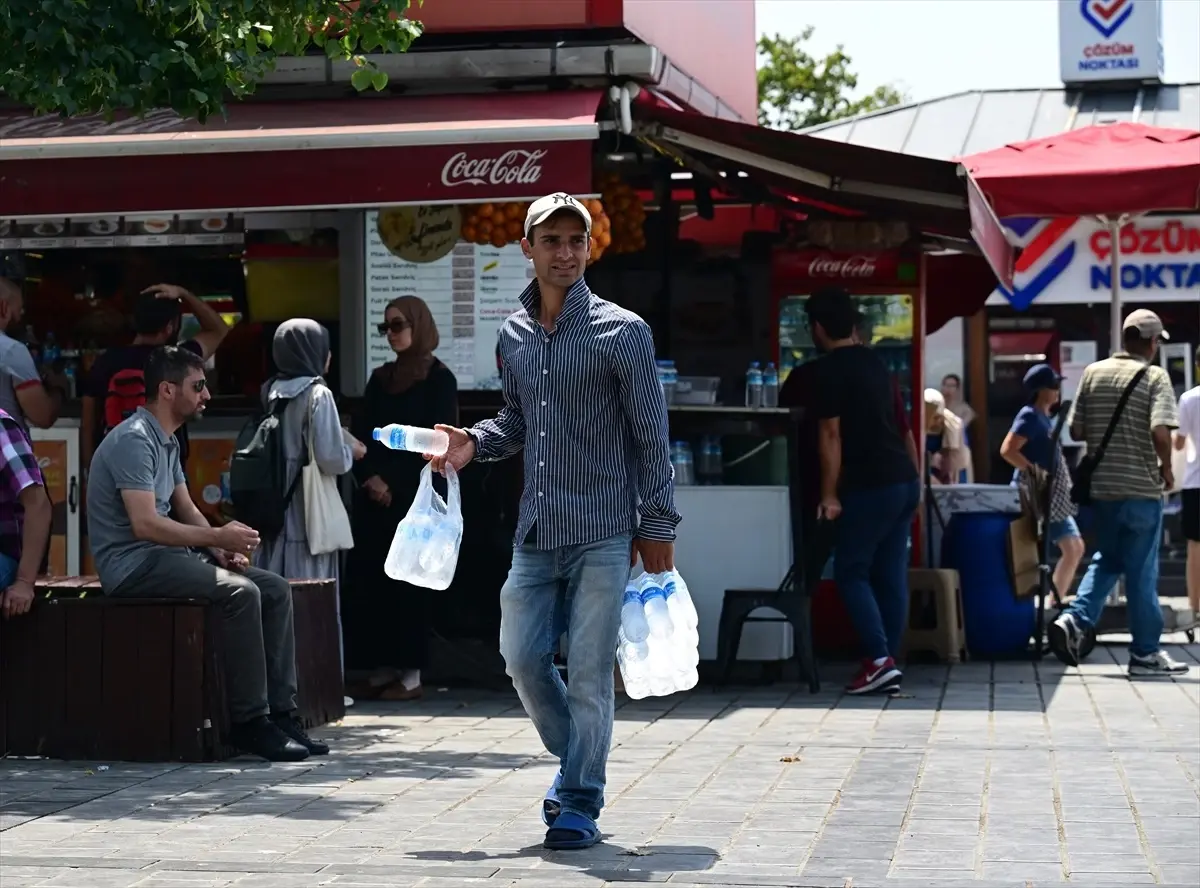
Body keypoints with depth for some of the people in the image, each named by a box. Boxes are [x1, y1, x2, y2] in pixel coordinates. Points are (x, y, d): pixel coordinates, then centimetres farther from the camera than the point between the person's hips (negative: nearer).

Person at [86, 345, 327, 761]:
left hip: (166, 555, 10)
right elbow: (145, 524, -24)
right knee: (240, 593, -29)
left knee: (275, 589, -1)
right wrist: (217, 537, -21)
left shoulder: (167, 442, 17)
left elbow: (186, 510, 16)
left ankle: (280, 713, -4)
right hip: (133, 563, -10)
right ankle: (249, 721, -22)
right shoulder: (134, 439, -15)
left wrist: (223, 548, -3)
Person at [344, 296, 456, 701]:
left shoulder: (439, 379, -1)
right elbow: (360, 435, 11)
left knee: (407, 581, -6)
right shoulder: (381, 378, 16)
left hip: (414, 497, -6)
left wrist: (395, 483, -12)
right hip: (375, 496, 6)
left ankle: (410, 673, -2)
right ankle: (379, 669, 5)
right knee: (368, 579, 0)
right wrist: (369, 478, -7)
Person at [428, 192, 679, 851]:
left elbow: (650, 436, -3)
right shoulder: (513, 335, 10)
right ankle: (576, 761, 28)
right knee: (522, 657, 5)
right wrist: (475, 443, 4)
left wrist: (657, 527, -5)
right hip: (536, 530, 5)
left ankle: (581, 803, 7)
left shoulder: (621, 332, -5)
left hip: (603, 531, -5)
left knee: (588, 671, -3)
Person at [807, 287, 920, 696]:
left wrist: (829, 494, -12)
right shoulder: (875, 361, 17)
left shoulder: (829, 369, -8)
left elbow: (831, 434, -13)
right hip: (905, 479, 8)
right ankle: (889, 665, 9)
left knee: (851, 571, -3)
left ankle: (879, 658, -14)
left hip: (871, 485, -8)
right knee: (892, 574, 8)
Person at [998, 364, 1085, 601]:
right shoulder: (1030, 416, -12)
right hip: (1034, 496, -10)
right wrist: (1036, 472, -22)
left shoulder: (1046, 417, 16)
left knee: (1074, 548, 10)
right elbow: (1007, 450, -22)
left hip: (1053, 498, 10)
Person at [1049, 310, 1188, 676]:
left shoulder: (1093, 372, 4)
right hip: (1141, 489, -5)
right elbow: (1160, 431, -21)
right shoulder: (1154, 377, -9)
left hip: (1100, 486, 5)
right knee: (1141, 570, 4)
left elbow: (1076, 430, 5)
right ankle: (1146, 652, 10)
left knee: (1106, 559, 19)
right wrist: (1166, 467, -5)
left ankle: (1074, 620, 1)